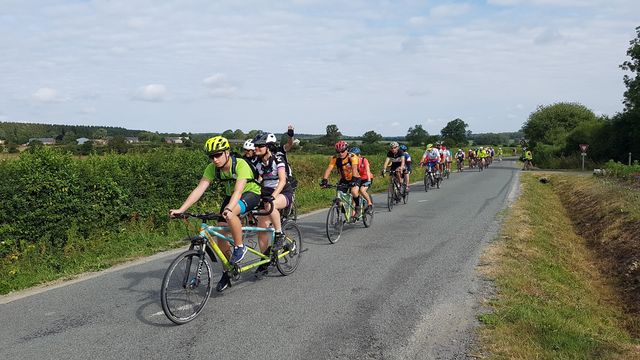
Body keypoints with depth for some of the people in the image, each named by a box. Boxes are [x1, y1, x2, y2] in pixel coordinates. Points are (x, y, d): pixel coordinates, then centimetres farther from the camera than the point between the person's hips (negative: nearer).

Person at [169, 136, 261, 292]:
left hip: (251, 193, -6)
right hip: (230, 196, 6)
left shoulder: (240, 165, -31)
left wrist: (228, 209, -61)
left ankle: (239, 247, -14)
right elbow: (199, 189, -22)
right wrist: (181, 209, -33)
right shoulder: (212, 168, -15)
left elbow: (238, 190, -43)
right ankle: (228, 272, 14)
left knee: (230, 215, -37)